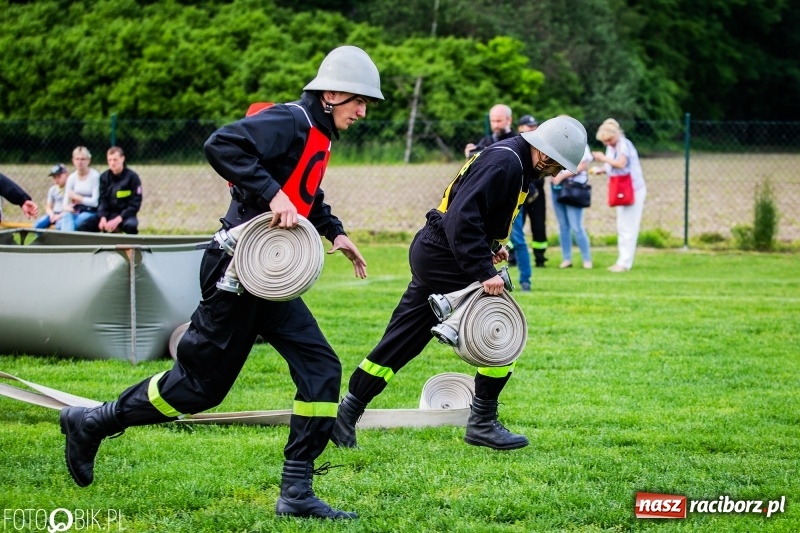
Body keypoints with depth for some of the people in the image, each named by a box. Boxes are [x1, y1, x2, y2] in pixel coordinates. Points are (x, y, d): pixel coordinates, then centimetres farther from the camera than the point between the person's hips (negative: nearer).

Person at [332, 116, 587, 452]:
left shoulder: (510, 161, 13)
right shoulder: (505, 163, -19)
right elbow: (462, 217, -27)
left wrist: (489, 248, 11)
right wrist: (484, 271, -28)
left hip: (430, 253, 10)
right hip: (443, 257, -10)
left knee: (400, 343, 11)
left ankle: (346, 414, 14)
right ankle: (482, 423, 1)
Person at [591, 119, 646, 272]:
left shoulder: (624, 144, -16)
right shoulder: (611, 147, 10)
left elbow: (621, 163, -30)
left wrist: (604, 158, -20)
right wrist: (602, 169, -4)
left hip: (633, 190, -9)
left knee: (628, 227, -7)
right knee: (621, 228, 11)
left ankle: (625, 262, -7)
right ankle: (622, 260, 15)